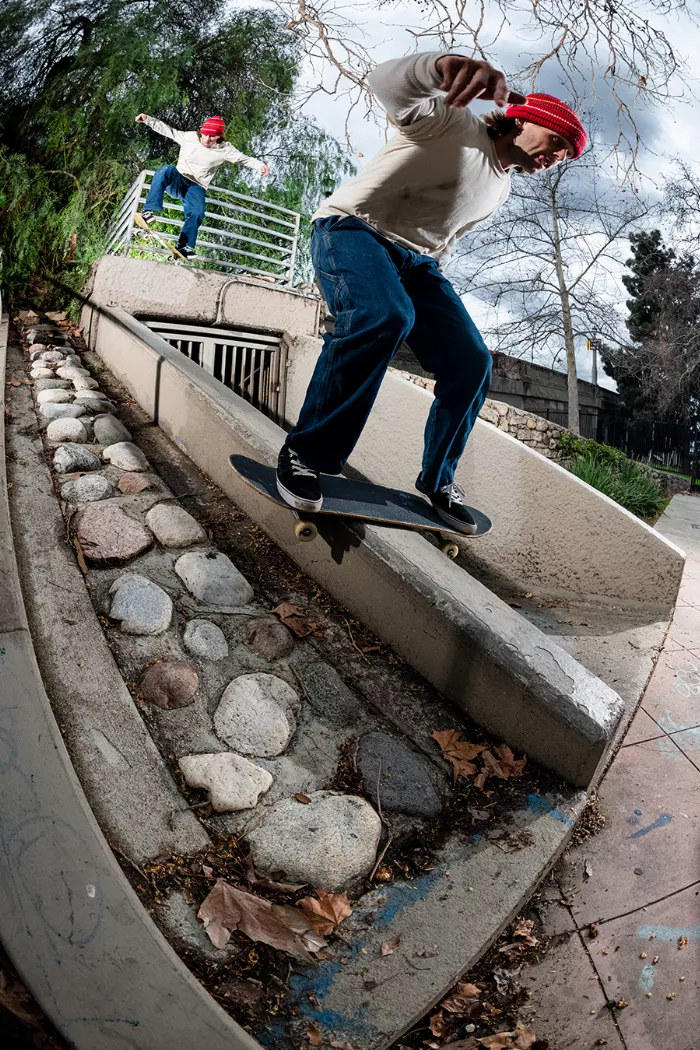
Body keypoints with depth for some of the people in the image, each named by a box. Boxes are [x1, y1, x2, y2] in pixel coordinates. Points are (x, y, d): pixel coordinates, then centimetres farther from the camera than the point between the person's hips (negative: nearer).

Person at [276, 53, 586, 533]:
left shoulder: (500, 188, 18)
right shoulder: (455, 122, -8)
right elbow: (387, 82, -27)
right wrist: (443, 66, -49)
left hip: (416, 260, 8)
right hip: (353, 229, -7)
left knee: (472, 363, -8)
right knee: (383, 316, -39)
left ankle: (438, 481, 10)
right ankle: (304, 454, -26)